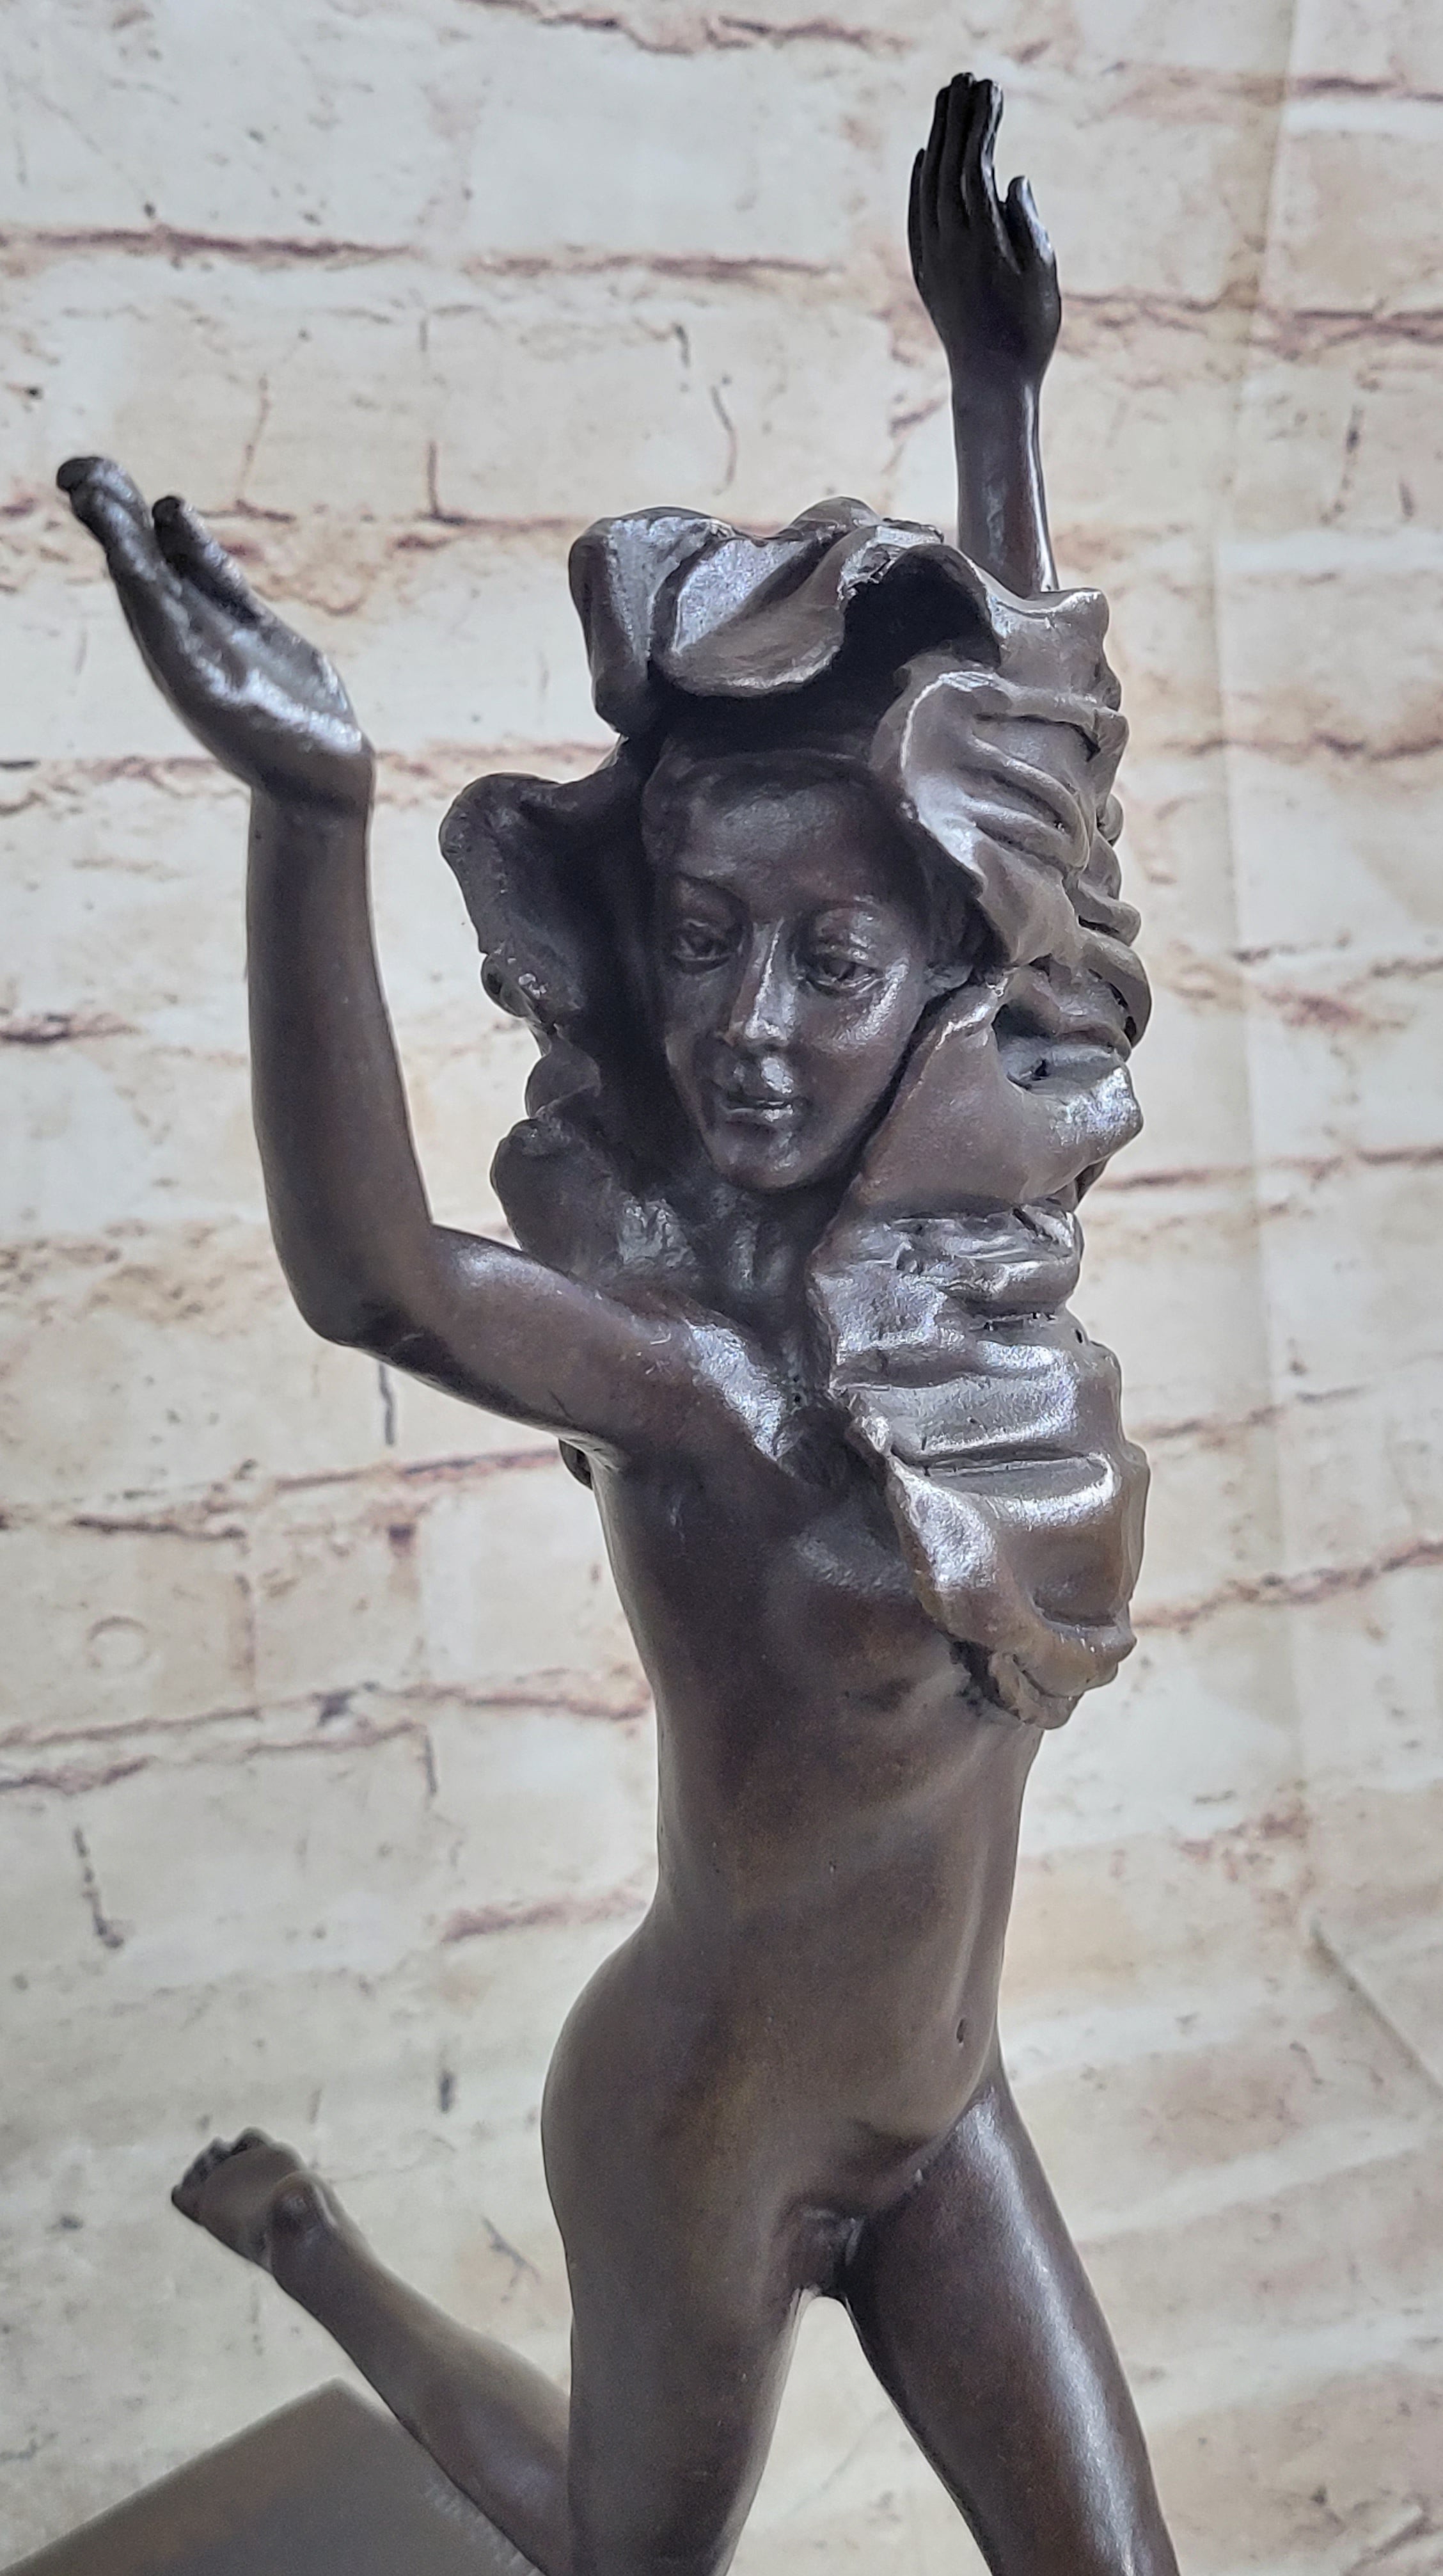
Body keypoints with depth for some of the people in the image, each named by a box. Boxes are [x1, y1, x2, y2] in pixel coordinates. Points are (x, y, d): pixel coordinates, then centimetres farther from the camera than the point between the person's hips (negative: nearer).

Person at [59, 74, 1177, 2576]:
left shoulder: (986, 1228, -14)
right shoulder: (682, 1355, -29)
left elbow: (1029, 756, -5)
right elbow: (376, 1278, -52)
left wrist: (1000, 387, -5)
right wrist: (311, 800, -62)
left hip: (938, 2105, 5)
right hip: (710, 2133, -4)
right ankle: (310, 2248, 47)